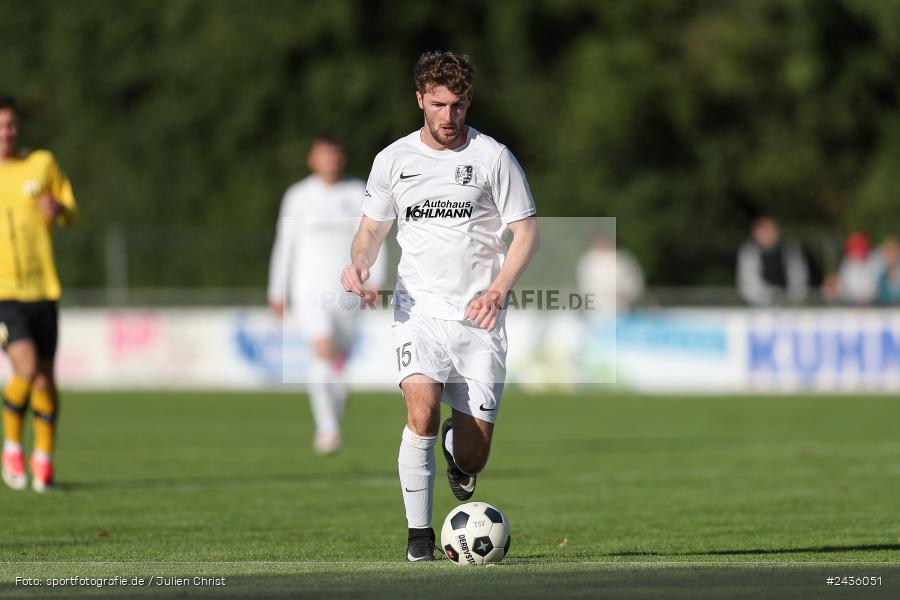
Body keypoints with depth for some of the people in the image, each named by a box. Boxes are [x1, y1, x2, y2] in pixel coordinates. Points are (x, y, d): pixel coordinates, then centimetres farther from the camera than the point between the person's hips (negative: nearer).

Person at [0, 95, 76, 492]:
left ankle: (43, 457, 23)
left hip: (43, 288, 2)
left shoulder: (42, 164, 6)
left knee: (45, 377, 5)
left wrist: (58, 209, -9)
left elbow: (70, 212, 13)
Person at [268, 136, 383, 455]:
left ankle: (331, 432, 26)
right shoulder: (298, 196, 3)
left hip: (346, 286, 2)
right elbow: (285, 245, 8)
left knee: (338, 363, 7)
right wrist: (278, 293, 8)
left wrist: (374, 281, -11)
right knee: (323, 350, -24)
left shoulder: (359, 194, 5)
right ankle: (328, 431, -22)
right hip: (310, 284, -2)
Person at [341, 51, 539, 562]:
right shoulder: (393, 160, 7)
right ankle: (419, 532, -13)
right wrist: (359, 263, -6)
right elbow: (373, 229, 17)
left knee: (473, 456, -3)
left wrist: (497, 290, -16)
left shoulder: (493, 157, 0)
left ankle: (458, 451, 38)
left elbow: (527, 233, 0)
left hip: (478, 318, -1)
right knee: (422, 407, -27)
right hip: (419, 310, 1)